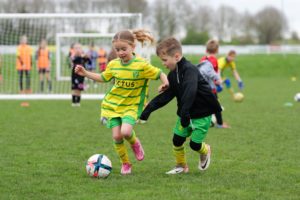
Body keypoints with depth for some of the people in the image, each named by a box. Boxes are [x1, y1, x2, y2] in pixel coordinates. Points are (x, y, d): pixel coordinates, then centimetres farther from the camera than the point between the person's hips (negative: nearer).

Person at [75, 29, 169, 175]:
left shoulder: (142, 65, -14)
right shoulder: (113, 64, 0)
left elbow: (160, 74, -6)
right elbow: (103, 78, 17)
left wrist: (165, 83, -27)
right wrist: (85, 73, 7)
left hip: (131, 106, -3)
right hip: (112, 105, 4)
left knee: (126, 131, -25)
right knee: (116, 136, -6)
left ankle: (135, 143, 11)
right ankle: (125, 164, 16)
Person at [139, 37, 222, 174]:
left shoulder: (190, 70, -26)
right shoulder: (173, 74, 3)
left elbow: (189, 93, -40)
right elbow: (166, 95, 6)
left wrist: (184, 113, -48)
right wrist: (149, 109, -3)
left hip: (202, 114, -8)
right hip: (185, 114, 8)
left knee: (194, 144, -4)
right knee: (177, 140, 2)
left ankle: (205, 151, 31)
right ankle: (181, 166, 22)